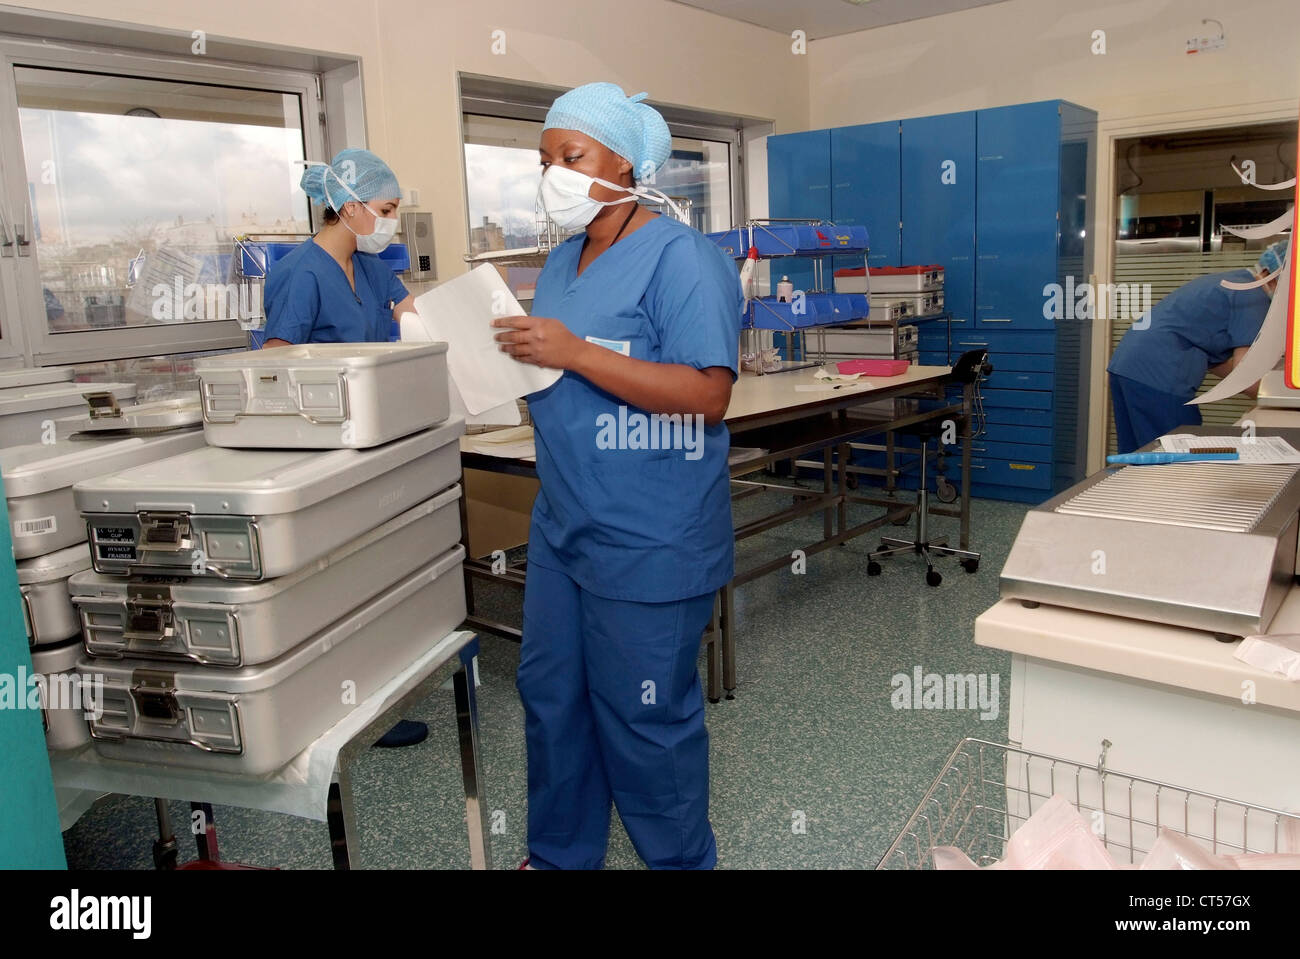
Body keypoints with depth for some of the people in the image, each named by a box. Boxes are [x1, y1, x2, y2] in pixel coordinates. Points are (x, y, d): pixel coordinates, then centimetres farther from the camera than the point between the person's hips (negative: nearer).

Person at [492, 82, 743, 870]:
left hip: (648, 541, -8)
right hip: (563, 525, 8)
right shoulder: (564, 260, 12)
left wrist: (572, 352, -25)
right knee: (551, 695, 18)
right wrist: (505, 349, -2)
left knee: (644, 717, 6)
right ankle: (560, 853, 39)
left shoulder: (681, 258, -14)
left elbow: (707, 395, -23)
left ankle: (679, 857, 31)